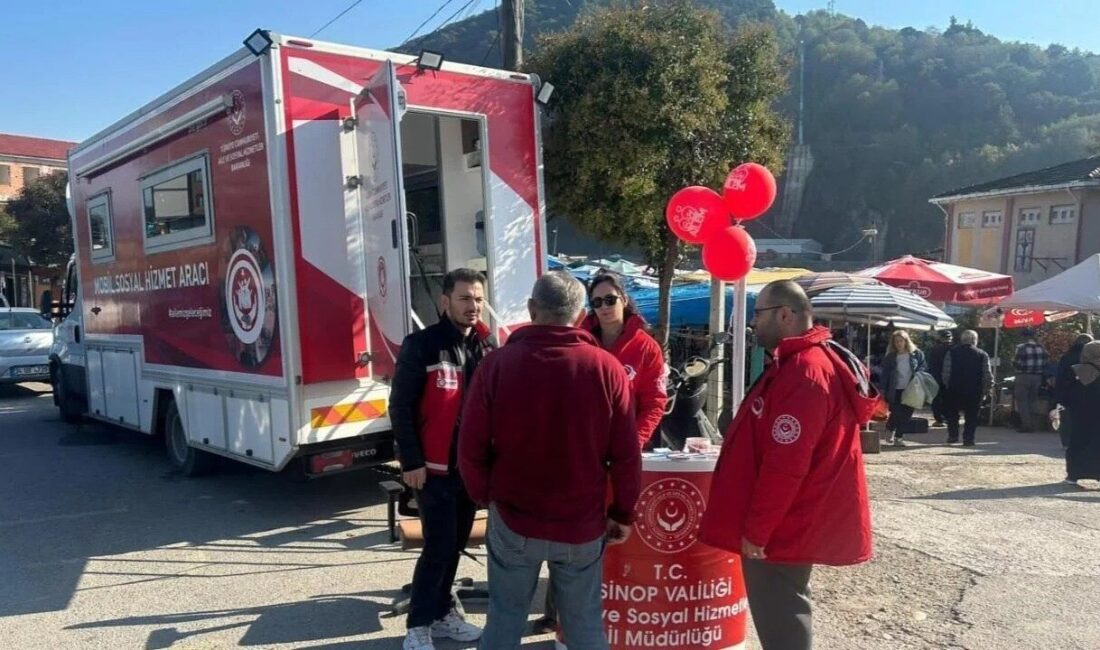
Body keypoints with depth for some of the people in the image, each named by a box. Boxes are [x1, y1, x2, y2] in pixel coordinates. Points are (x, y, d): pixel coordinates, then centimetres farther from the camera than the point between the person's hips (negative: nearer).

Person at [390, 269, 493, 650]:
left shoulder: (487, 348, 8)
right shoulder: (421, 345, -10)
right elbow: (401, 408, -11)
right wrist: (410, 461, -14)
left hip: (473, 466, 6)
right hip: (433, 468, -6)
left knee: (455, 544, 15)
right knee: (439, 546, -3)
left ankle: (442, 613, 31)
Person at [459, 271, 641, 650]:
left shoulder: (498, 363, -9)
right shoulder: (607, 368, -9)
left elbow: (471, 448, -6)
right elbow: (626, 456, -6)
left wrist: (484, 496, 11)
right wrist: (623, 513, 7)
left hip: (512, 519, 0)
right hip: (583, 524, 0)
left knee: (505, 618, 16)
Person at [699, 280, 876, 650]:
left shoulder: (804, 372, -23)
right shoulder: (801, 363, 12)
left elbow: (785, 465, -26)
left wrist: (756, 530, -19)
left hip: (778, 529, -10)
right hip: (785, 523, 10)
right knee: (783, 615, 20)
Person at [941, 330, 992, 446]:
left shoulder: (952, 353, -3)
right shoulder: (982, 355, -2)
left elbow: (946, 372, -5)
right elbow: (987, 375, -4)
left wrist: (947, 385, 7)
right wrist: (987, 388, 6)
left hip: (954, 389, 0)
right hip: (975, 390, 0)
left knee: (952, 414, 16)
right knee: (971, 415, 7)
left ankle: (952, 436, 17)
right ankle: (968, 439, 3)